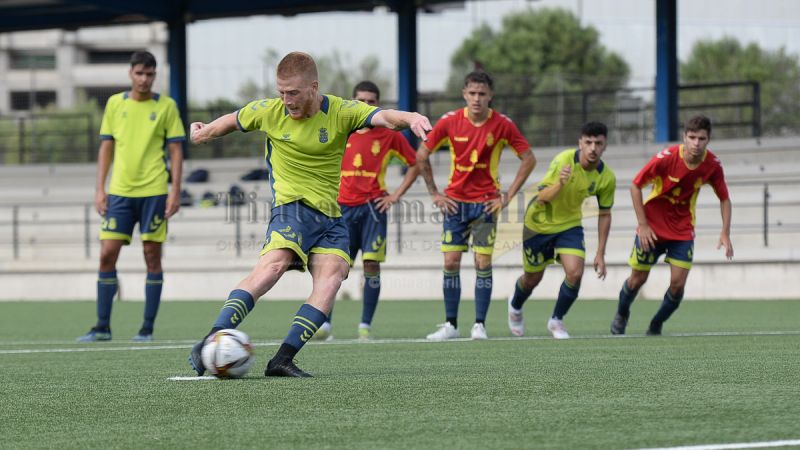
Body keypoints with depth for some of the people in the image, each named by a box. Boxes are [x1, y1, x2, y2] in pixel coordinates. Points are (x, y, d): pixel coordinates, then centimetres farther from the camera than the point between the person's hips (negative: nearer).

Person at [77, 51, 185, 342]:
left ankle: (147, 328, 6)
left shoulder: (166, 106, 2)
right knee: (107, 255, -3)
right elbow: (106, 147, 12)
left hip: (154, 192, -2)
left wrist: (175, 192, -6)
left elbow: (176, 150, 2)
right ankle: (103, 327, 4)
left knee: (152, 257, 0)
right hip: (119, 192, 2)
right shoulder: (115, 104, 8)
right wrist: (100, 189, 5)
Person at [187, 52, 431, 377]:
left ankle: (283, 359, -26)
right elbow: (232, 121, 20)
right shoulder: (268, 112, 0)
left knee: (331, 277, -22)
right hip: (293, 206, -2)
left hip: (330, 214, 2)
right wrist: (204, 132, 39)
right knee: (274, 265, -28)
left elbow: (383, 118, -19)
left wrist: (410, 118, -41)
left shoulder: (341, 112, -3)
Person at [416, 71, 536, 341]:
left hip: (486, 203, -1)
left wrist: (508, 196, -4)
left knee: (483, 263, -6)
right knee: (451, 262, -2)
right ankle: (450, 324, 6)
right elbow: (421, 156, 4)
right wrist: (434, 193, 2)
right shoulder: (450, 122, -6)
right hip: (455, 202, 1)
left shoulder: (502, 125, -8)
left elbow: (528, 159, 0)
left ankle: (480, 325, 0)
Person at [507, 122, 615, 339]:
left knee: (575, 273, -18)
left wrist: (600, 254, -3)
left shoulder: (606, 178, -16)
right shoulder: (563, 161, -27)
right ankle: (515, 305, 47)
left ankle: (556, 321, 6)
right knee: (533, 278, 11)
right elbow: (541, 198, -28)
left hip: (570, 225, 3)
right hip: (539, 223, -3)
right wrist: (560, 184, -48)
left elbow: (604, 215, -2)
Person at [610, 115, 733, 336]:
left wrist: (725, 233, -9)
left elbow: (724, 199, 2)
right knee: (638, 278, 7)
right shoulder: (666, 158, -23)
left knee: (678, 283, -8)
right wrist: (643, 224, -15)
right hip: (652, 227, -2)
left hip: (682, 230, 2)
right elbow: (635, 186, -13)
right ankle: (621, 314, 39)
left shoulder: (712, 165, -14)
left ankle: (656, 326, 17)